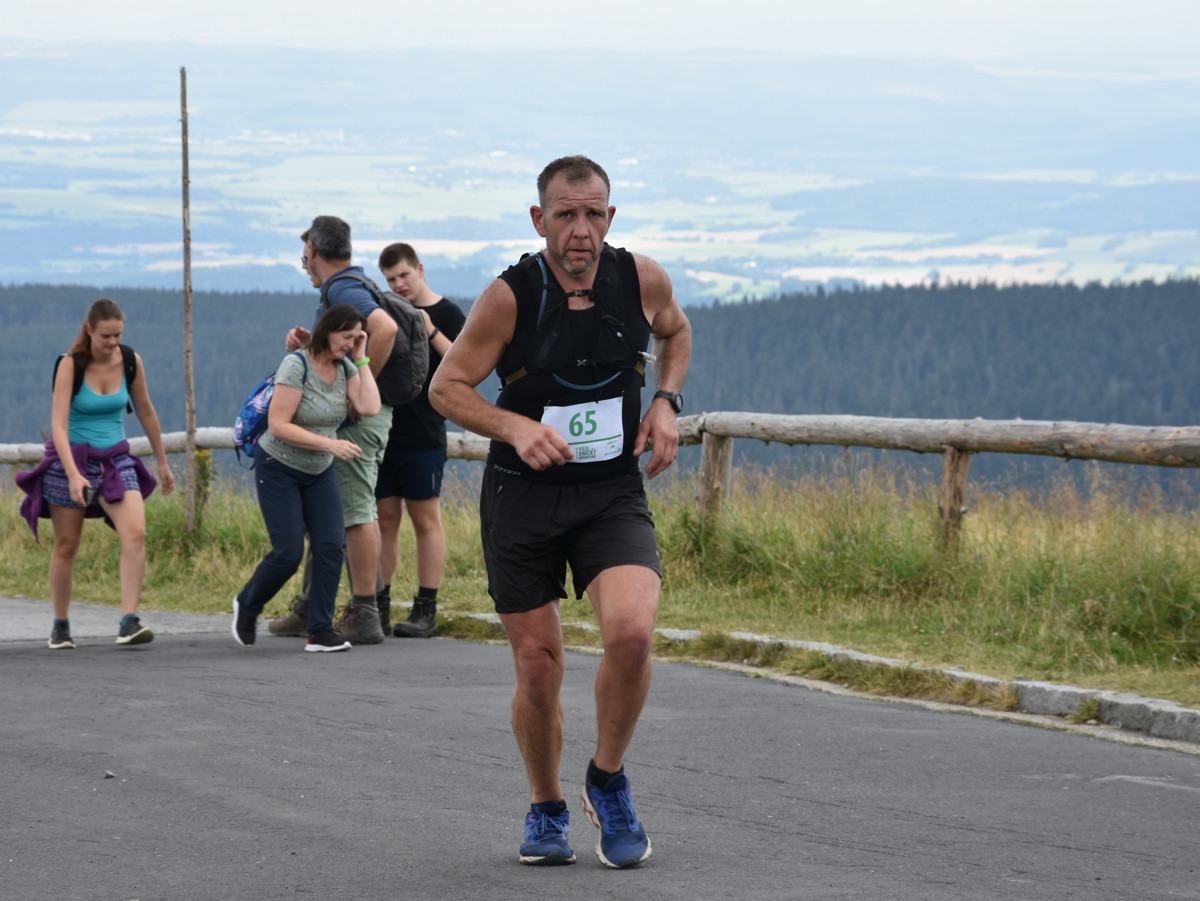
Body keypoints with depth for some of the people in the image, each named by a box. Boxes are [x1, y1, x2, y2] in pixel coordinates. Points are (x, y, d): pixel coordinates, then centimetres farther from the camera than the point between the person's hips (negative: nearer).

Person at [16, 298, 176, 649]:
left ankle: (129, 623, -22)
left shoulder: (131, 362, -3)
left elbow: (145, 412, 12)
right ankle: (60, 626, 24)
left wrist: (162, 462, 18)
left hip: (114, 460, 3)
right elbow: (58, 425, -22)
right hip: (70, 458, -3)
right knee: (66, 545, 6)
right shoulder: (70, 364, -15)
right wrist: (73, 475, -33)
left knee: (135, 533, -19)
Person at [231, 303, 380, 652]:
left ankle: (320, 631, -4)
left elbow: (369, 407, -17)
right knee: (288, 552, -9)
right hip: (279, 469, -6)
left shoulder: (345, 368, -1)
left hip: (319, 472, 6)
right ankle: (246, 606, 19)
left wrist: (361, 359, -13)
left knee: (331, 545, -9)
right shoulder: (297, 365, -19)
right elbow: (278, 425, -23)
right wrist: (330, 444, -26)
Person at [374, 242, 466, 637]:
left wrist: (431, 332, -19)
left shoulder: (447, 314, -1)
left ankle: (426, 610, 1)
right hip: (383, 432, 5)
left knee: (425, 520, -1)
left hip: (423, 437, -5)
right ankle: (379, 605, 10)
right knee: (385, 518, 6)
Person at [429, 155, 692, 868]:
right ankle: (547, 810, 28)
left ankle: (609, 783, 0)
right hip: (523, 496, -1)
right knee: (538, 668, 3)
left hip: (613, 493, 1)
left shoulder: (644, 280, -4)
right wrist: (516, 427, -20)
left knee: (632, 631, -24)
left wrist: (667, 401, 2)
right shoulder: (509, 298, -12)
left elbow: (676, 332, 20)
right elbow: (447, 387, -4)